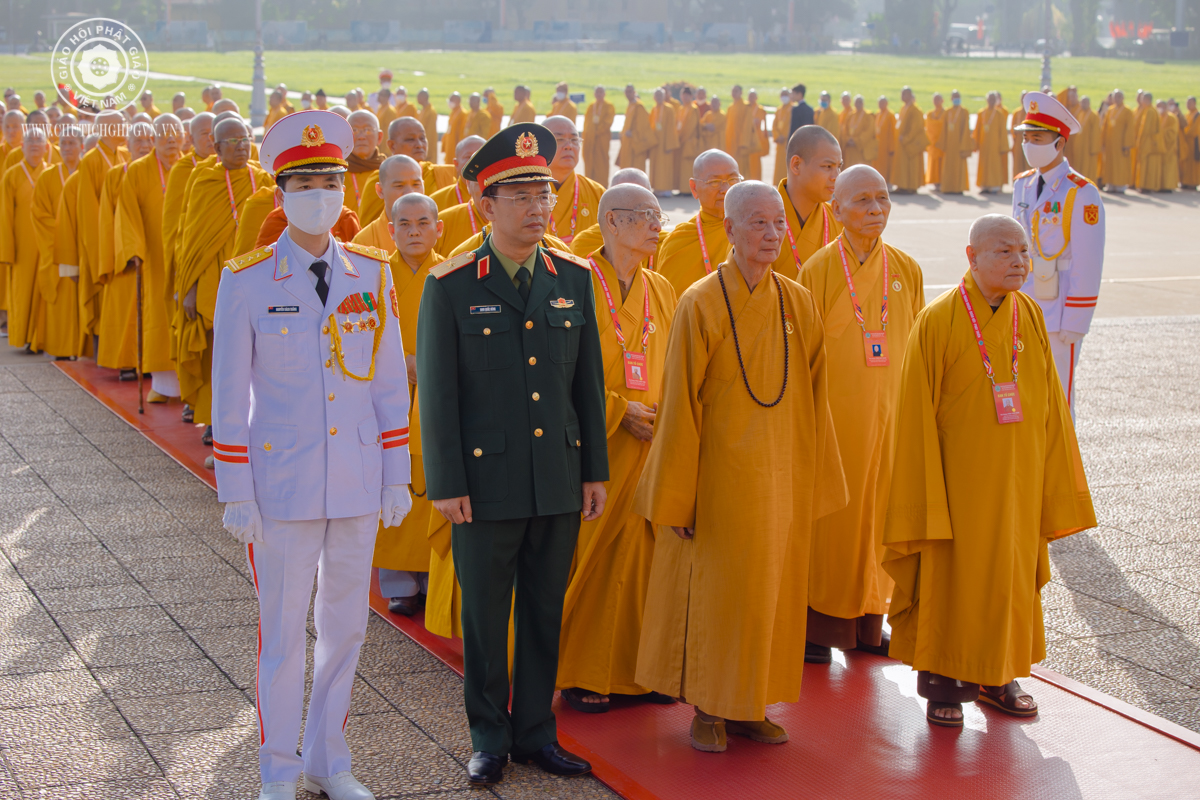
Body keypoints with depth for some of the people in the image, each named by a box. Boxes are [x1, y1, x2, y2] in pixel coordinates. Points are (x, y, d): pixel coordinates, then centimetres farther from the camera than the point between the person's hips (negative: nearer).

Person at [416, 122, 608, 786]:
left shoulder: (574, 278, 5)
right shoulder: (450, 287, -7)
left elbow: (589, 381, 9)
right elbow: (436, 391, -6)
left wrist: (595, 470, 7)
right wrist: (445, 483, -8)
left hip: (559, 479, 4)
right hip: (487, 481, -3)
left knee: (545, 612, 12)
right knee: (485, 617, 7)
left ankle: (535, 732, 26)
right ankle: (489, 739, 22)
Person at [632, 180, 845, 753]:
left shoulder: (798, 304, 3)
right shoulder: (700, 303, -9)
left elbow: (813, 400, 8)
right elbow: (680, 406, -9)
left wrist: (816, 483, 6)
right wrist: (676, 498, -9)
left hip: (781, 478, 4)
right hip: (719, 475, -4)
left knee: (771, 589, 11)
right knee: (713, 590, 4)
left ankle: (750, 705, 24)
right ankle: (708, 708, 18)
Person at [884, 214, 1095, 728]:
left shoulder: (1030, 317, 2)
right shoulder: (939, 320, -13)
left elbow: (1049, 406, 8)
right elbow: (917, 416, -11)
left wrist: (1054, 487, 8)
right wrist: (926, 502, -12)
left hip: (1018, 479, 5)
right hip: (958, 481, -5)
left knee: (1010, 577, 13)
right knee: (951, 578, 3)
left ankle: (996, 676, 29)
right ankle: (943, 684, 17)